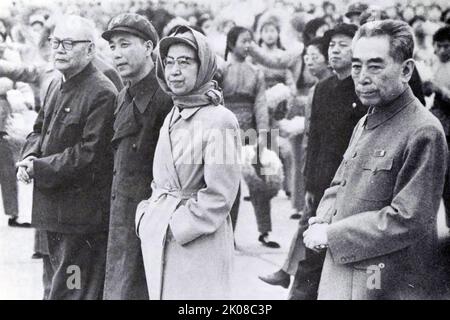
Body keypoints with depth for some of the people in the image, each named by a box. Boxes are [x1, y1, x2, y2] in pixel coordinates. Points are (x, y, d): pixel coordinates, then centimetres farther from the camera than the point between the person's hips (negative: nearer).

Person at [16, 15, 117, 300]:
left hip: (82, 215, -9)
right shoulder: (57, 86, 11)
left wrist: (38, 169, -18)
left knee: (72, 289, -2)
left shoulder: (102, 94, -17)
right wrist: (30, 157, -3)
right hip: (53, 210, 9)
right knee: (58, 275, 20)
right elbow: (39, 130, 19)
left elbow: (89, 154, -22)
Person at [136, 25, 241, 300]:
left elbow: (219, 196, -17)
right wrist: (147, 216, 6)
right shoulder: (173, 117, 12)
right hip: (158, 241, 7)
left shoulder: (220, 120, -13)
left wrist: (177, 227, -14)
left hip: (197, 244, -7)